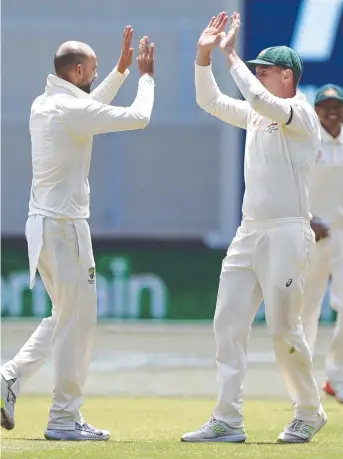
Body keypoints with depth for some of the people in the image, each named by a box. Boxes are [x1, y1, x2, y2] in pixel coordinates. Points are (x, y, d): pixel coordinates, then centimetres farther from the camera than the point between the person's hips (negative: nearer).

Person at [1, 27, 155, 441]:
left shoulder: (43, 106, 11)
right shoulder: (72, 109, -16)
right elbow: (138, 117, -16)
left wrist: (121, 70, 26)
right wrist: (145, 77, 0)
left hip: (42, 223, 9)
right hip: (64, 225, -9)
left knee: (65, 316, 19)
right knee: (78, 320, -2)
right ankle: (65, 418, 2)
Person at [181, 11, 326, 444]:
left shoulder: (301, 114, -8)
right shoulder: (257, 115, 17)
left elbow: (258, 98, -24)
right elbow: (210, 101, 18)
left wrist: (231, 55, -15)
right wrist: (204, 55, 5)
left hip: (287, 233, -8)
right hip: (248, 232, 8)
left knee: (283, 330, -5)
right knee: (228, 324, 0)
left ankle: (310, 413, 13)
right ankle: (228, 421, -1)